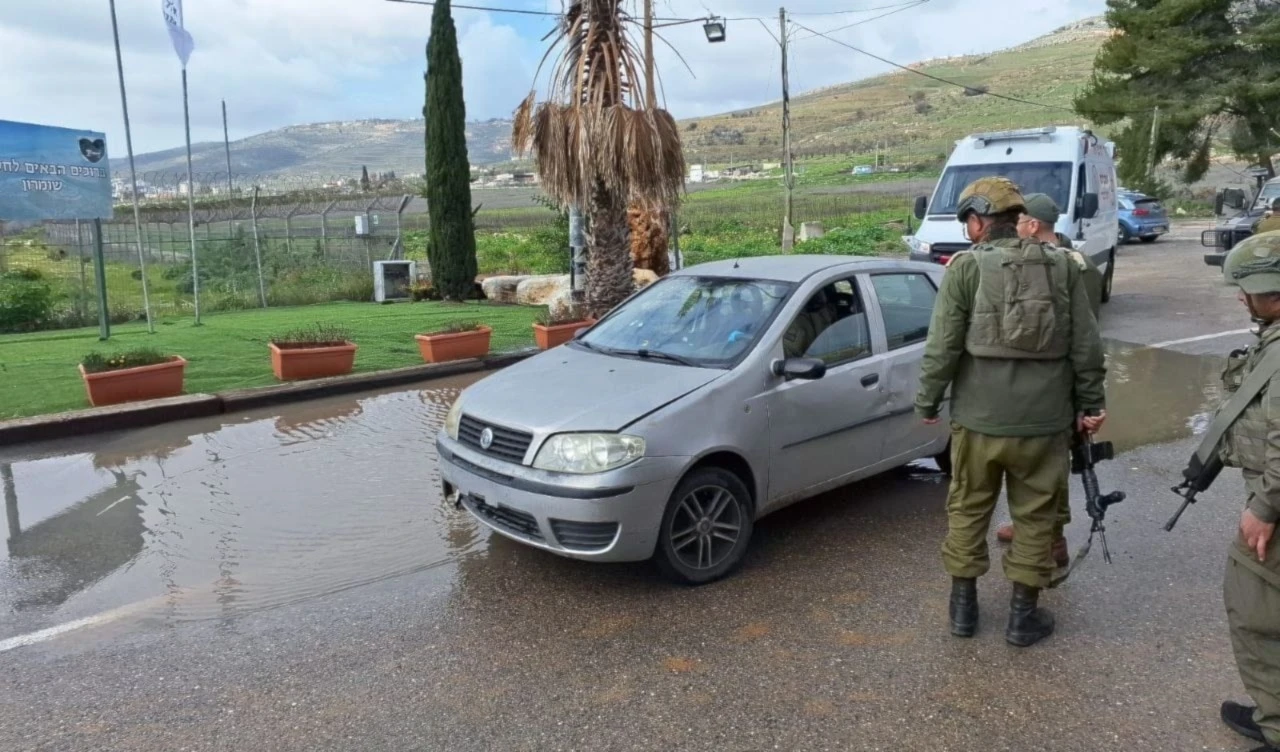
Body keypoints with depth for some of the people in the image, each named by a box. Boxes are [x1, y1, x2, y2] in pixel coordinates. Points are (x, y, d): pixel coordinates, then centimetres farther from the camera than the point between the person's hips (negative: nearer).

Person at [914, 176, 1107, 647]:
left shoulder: (967, 267, -8)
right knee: (1035, 515, 14)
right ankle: (1024, 614, 22)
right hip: (1045, 419, 2)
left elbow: (942, 346, -11)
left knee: (968, 509, 15)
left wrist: (927, 402, 1)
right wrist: (1089, 404, 14)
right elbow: (1086, 346, 4)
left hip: (978, 416, -2)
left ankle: (963, 605, 25)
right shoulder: (1063, 267, 2)